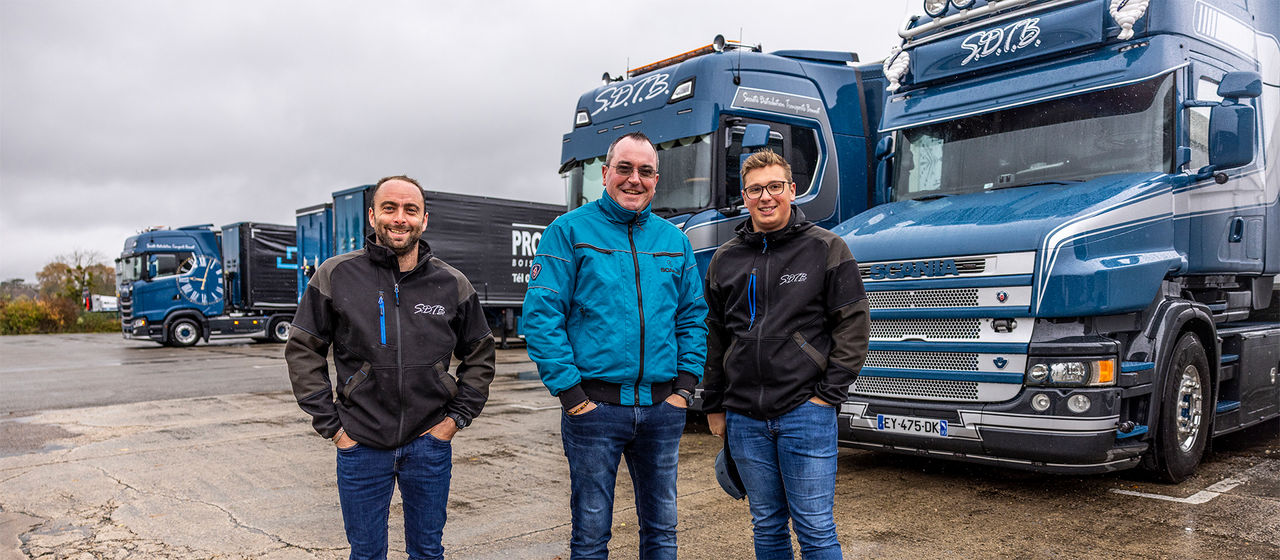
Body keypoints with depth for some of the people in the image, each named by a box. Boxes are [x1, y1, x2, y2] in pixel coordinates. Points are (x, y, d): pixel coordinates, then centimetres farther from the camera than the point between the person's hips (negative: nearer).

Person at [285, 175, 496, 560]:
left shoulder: (452, 284, 1)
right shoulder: (336, 275, -3)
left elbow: (479, 355, 12)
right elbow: (302, 351, 2)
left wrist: (458, 416, 3)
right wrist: (329, 424, -2)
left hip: (429, 443, 1)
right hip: (360, 444, -1)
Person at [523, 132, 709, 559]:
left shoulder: (675, 241, 11)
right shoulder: (570, 231, -3)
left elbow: (693, 317, 13)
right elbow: (540, 315, -9)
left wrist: (686, 383, 1)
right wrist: (569, 391, -14)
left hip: (662, 408, 4)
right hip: (595, 406, -4)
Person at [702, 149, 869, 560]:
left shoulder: (826, 249, -1)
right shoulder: (725, 260, 10)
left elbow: (854, 325, -2)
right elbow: (715, 338, 16)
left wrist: (828, 394, -8)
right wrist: (714, 406, 14)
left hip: (806, 412, -3)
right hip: (744, 418, 4)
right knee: (766, 525, 14)